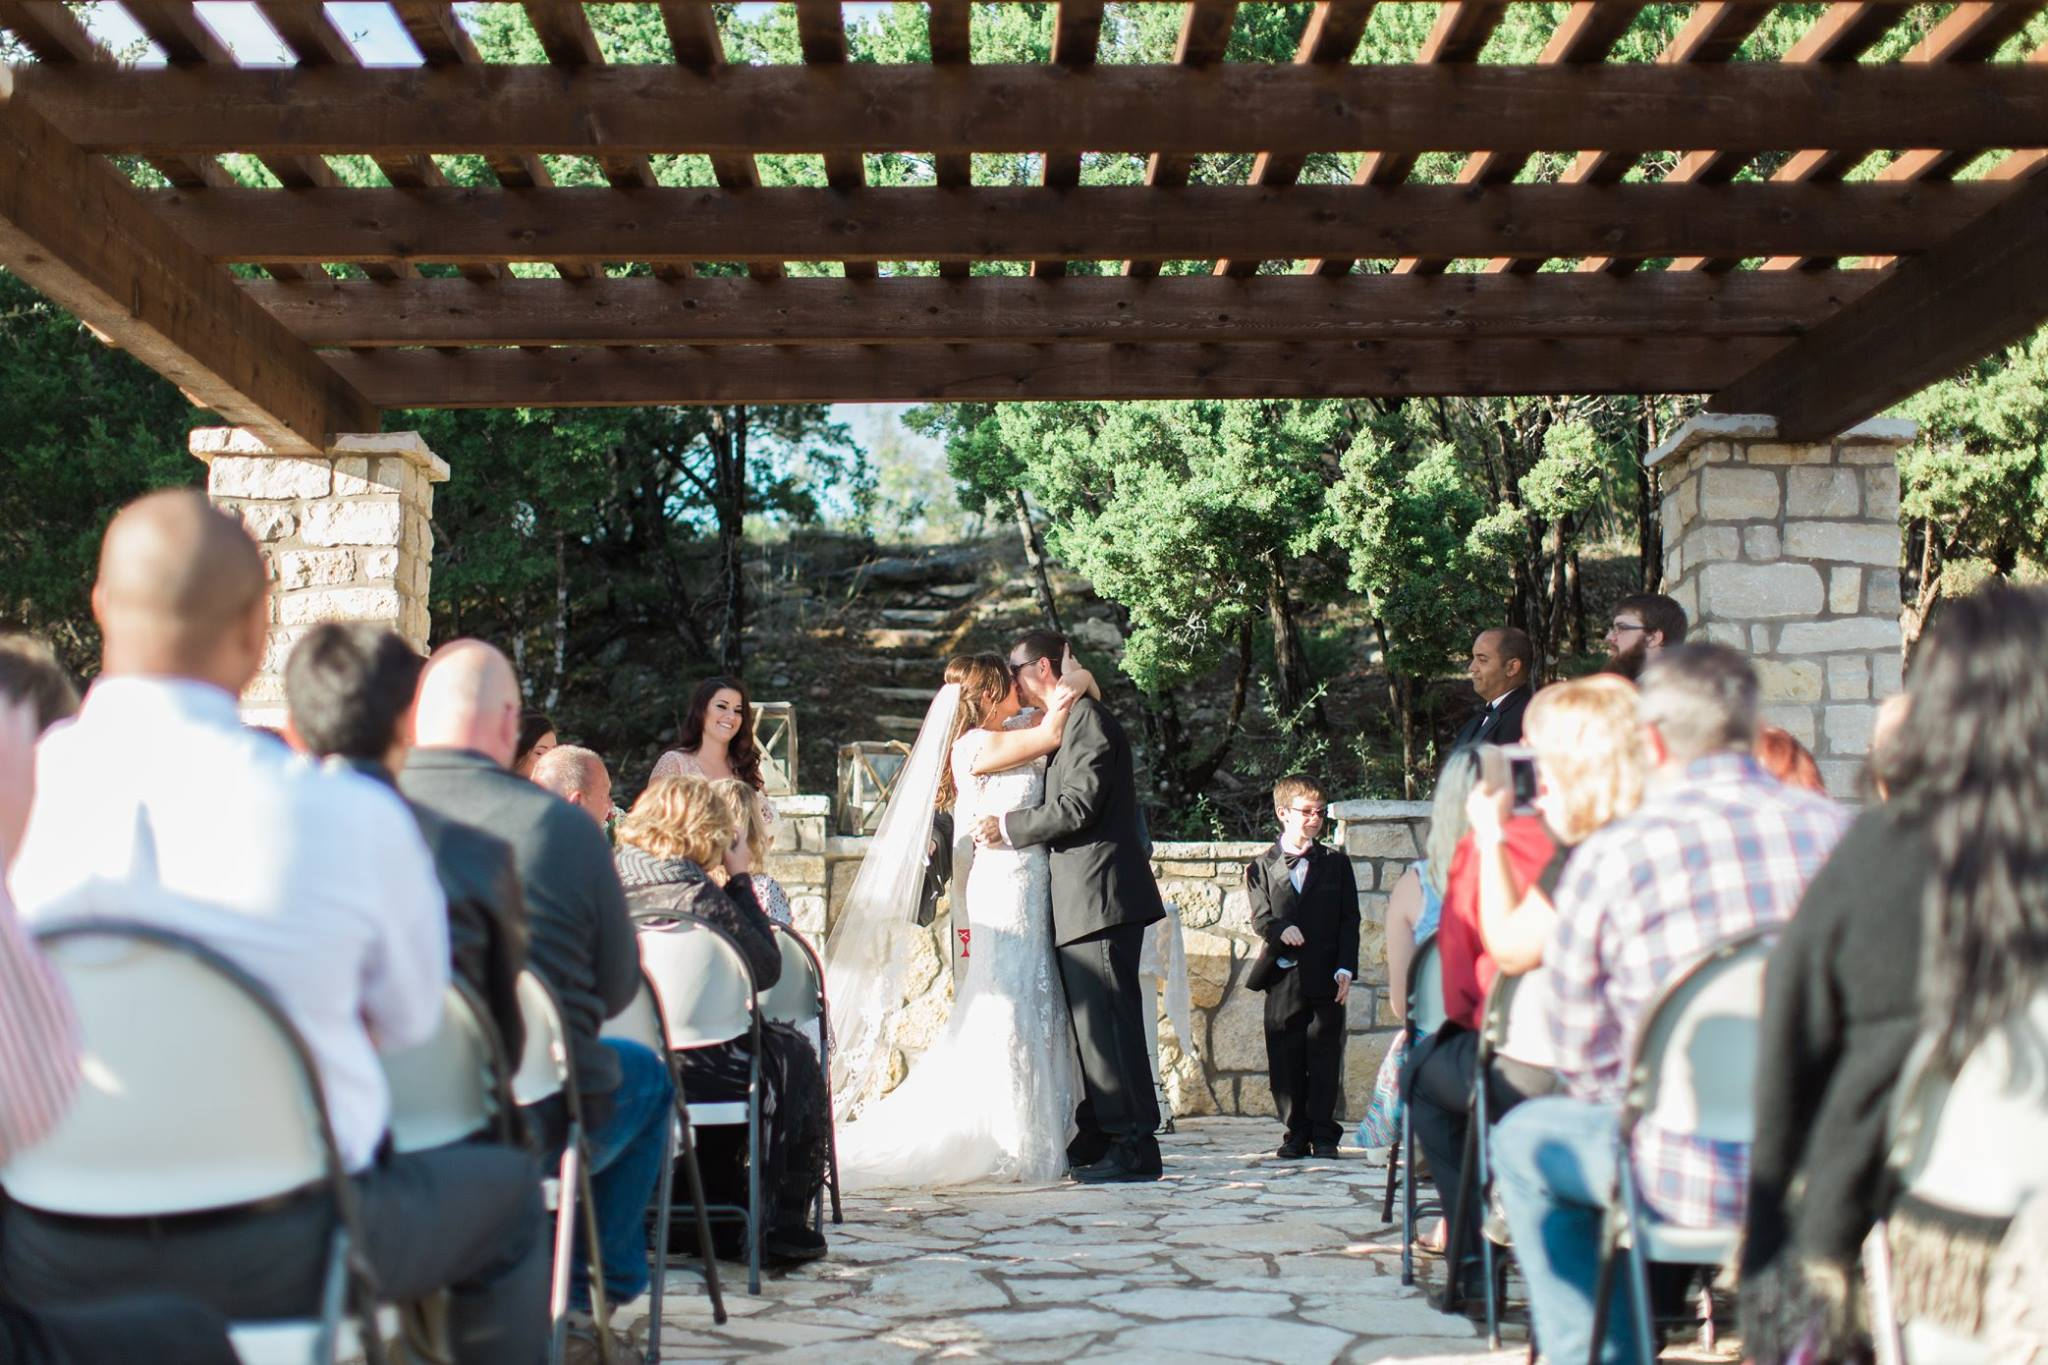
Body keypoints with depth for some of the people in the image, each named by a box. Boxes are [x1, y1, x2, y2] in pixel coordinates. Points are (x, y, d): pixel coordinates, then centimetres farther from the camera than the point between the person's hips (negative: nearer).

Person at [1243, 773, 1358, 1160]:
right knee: (1285, 1063, 4)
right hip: (1283, 979, 0)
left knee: (1324, 1061, 1)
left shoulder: (1336, 864, 8)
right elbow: (1260, 917, 0)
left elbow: (1349, 921, 5)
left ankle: (1323, 1135, 9)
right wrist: (1280, 929, -22)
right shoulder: (1261, 867, 7)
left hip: (1325, 979, 0)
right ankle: (1294, 1134, 13)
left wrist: (1345, 968, -5)